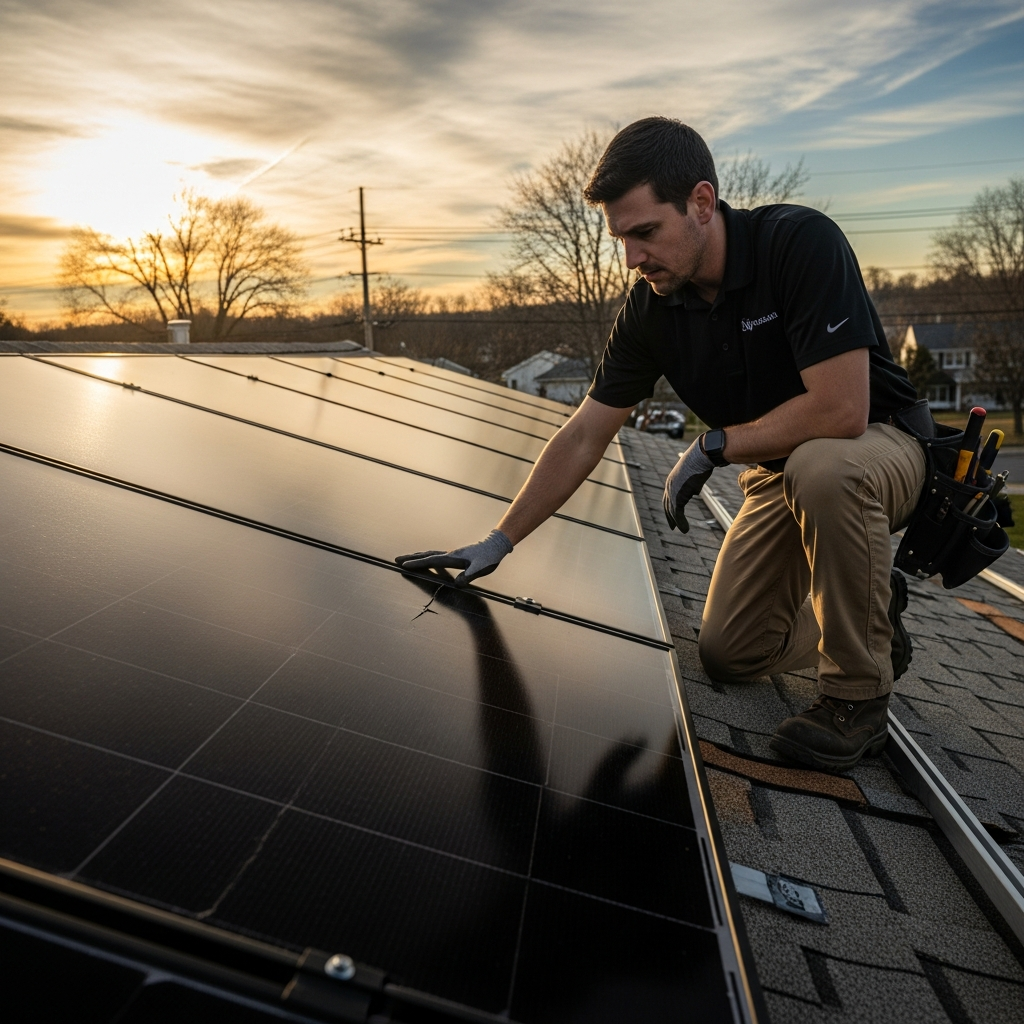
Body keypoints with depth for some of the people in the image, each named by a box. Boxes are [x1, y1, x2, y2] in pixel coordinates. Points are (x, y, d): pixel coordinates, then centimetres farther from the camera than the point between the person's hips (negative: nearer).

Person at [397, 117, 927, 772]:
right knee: (728, 653, 0)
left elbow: (840, 410, -35)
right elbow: (584, 437, -7)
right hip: (780, 473, 5)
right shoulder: (651, 308, -11)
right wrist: (499, 541, -8)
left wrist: (713, 447, -22)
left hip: (880, 441, -5)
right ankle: (874, 604, 25)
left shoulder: (801, 243, -28)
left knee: (821, 468, -42)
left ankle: (859, 696, -19)